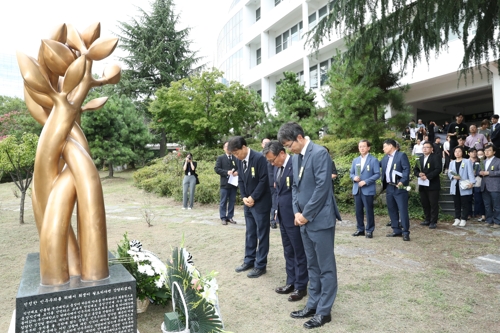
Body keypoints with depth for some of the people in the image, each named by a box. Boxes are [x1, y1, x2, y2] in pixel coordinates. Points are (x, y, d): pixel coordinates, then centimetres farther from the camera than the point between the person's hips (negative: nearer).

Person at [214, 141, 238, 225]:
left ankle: (230, 217, 16)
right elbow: (216, 169, -5)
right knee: (223, 202, 2)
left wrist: (237, 172, -11)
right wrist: (227, 172, -17)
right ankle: (223, 218, 9)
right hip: (225, 183, -3)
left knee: (232, 201, 7)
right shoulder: (220, 158, 3)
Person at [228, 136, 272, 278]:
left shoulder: (259, 158, -18)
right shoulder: (239, 160, 4)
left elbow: (264, 180, -18)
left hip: (260, 203, -7)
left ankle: (260, 265, 14)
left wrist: (253, 198, -16)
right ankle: (249, 260, 29)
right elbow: (240, 180, 10)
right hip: (248, 202, 7)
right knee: (249, 233, 16)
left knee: (261, 234, 4)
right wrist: (244, 197, -2)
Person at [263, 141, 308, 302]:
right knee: (288, 252, 18)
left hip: (294, 216, -8)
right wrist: (276, 210, 15)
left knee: (299, 252, 7)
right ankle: (291, 282, 31)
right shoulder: (277, 167, 8)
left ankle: (301, 286, 21)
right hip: (282, 216, 8)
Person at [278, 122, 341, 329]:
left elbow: (322, 187, -19)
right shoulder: (295, 158, 10)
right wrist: (297, 212, 0)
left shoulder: (319, 153, -14)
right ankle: (313, 304, 29)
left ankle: (324, 311, 17)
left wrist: (306, 214, -14)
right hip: (304, 219, 8)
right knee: (312, 266, 17)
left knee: (326, 267, 5)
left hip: (320, 219, -8)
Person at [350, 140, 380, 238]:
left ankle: (369, 230, 11)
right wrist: (354, 177, -7)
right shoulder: (355, 160, 14)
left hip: (368, 189, -5)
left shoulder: (373, 160, -3)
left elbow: (377, 174, -8)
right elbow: (351, 173, 16)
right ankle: (360, 229, 21)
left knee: (369, 210, 0)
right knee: (358, 210, 9)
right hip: (357, 189, 5)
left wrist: (365, 181, -17)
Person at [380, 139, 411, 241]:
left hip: (399, 188, -8)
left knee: (403, 210, -4)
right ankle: (396, 230, 21)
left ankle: (405, 232, 2)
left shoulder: (401, 155, -6)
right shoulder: (385, 158, 16)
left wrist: (402, 182, -23)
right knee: (392, 210, 12)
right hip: (389, 187, 8)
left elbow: (406, 169, -13)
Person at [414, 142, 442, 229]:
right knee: (425, 204, 11)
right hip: (422, 185, 7)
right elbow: (415, 170, 15)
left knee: (433, 204, -2)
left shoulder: (436, 157, -4)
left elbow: (438, 169, -16)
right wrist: (419, 174, -7)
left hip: (433, 185, -6)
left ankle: (433, 222, 4)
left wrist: (427, 176, -20)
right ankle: (427, 220, 22)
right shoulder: (420, 158, 18)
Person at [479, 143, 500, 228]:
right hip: (485, 187, 6)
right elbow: (481, 171, 24)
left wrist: (488, 173, -16)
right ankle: (489, 221, 17)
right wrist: (480, 172, 1)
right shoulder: (483, 162, 20)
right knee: (487, 205, 10)